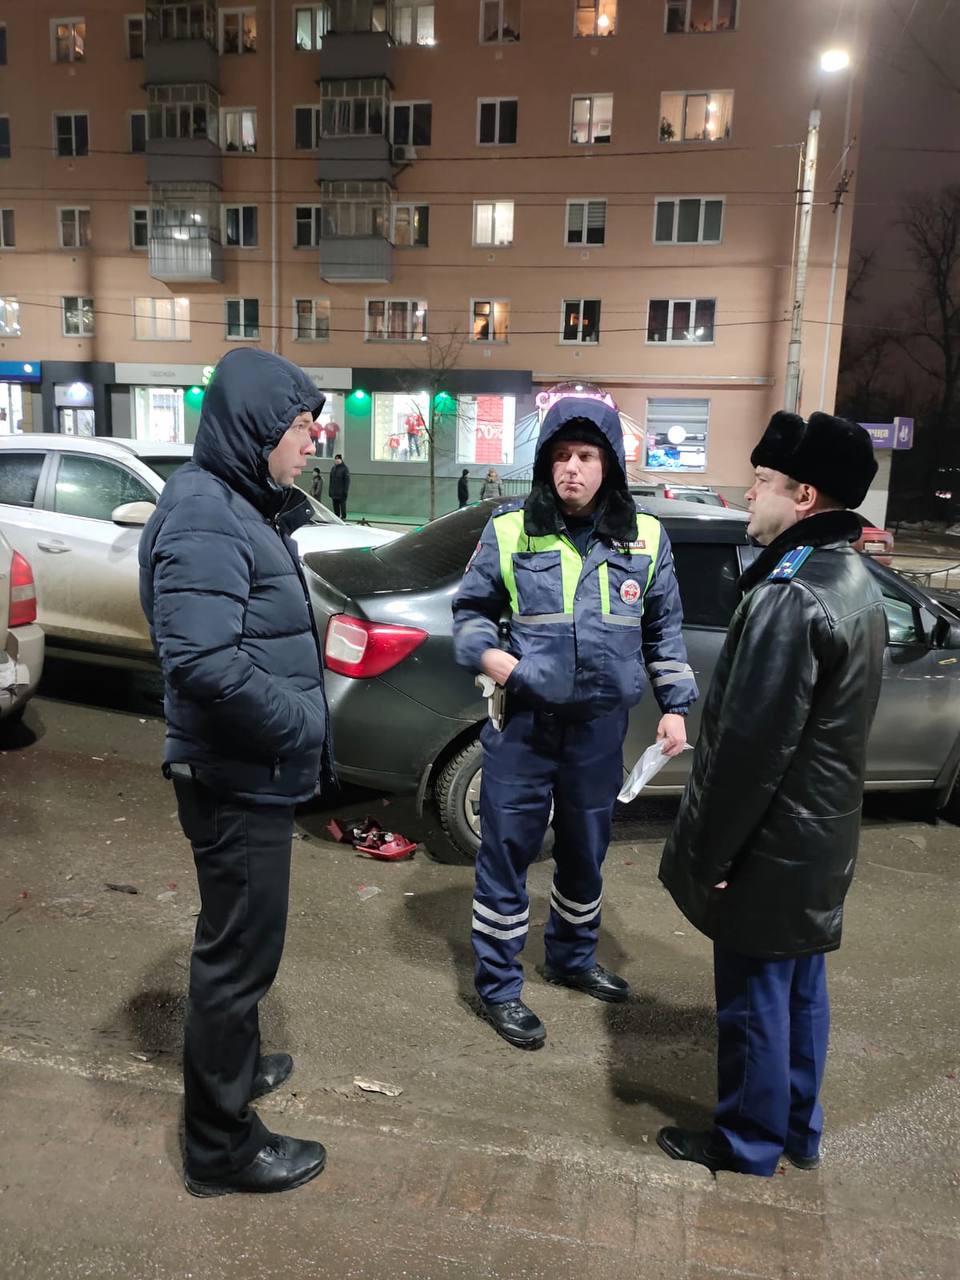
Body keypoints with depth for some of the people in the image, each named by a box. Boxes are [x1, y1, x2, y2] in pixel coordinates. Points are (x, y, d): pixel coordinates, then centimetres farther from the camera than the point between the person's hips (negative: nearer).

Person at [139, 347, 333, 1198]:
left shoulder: (239, 506, 11)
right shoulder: (205, 517, -21)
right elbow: (204, 659, -31)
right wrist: (303, 726, -22)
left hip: (250, 771, 10)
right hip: (237, 779, -10)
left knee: (240, 938, 25)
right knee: (240, 949, 4)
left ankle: (232, 1063, 47)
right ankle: (222, 1145, 23)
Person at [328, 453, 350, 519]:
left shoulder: (345, 468, -5)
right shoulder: (333, 468, 14)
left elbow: (347, 480, -10)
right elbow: (331, 480, 18)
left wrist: (345, 491, -16)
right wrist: (330, 490, 13)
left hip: (341, 493, -6)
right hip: (334, 492, 6)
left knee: (342, 505, -4)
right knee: (335, 506, 8)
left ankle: (343, 517, 0)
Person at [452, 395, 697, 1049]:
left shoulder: (645, 537, 2)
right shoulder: (510, 530, -5)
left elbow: (663, 629, 12)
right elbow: (469, 610, 6)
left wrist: (675, 705, 8)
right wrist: (486, 653, -14)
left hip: (601, 725, 3)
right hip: (524, 722, -3)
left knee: (586, 850, 18)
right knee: (507, 851, 3)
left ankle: (573, 957, 42)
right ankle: (498, 984, 22)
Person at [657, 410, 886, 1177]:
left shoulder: (791, 596, -25)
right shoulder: (854, 583, 7)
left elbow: (752, 745, -26)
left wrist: (710, 853, -16)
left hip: (772, 845, -9)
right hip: (820, 834, 10)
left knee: (754, 999, 8)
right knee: (801, 986, 22)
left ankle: (749, 1144, 27)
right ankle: (798, 1130, 39)